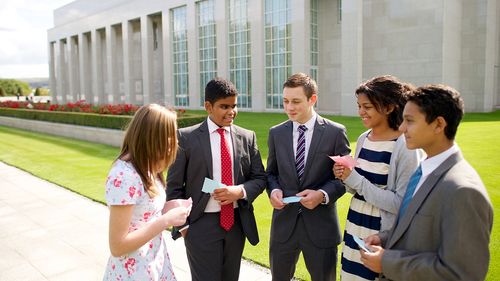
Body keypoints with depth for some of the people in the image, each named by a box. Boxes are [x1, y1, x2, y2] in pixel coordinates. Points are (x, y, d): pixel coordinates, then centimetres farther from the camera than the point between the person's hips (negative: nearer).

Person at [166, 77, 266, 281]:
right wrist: (182, 225, -6)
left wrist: (240, 191, -14)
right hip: (202, 224, -4)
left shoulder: (247, 137, 3)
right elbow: (174, 186, -3)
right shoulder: (186, 137, -7)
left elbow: (259, 178, 6)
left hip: (236, 222, 4)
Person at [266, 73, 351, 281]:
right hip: (283, 222, 3)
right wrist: (274, 190, -9)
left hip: (320, 225, -2)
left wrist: (323, 194, -19)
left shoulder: (335, 132, -7)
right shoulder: (276, 133, 3)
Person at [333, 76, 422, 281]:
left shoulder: (406, 146, -16)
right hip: (355, 226, 6)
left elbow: (402, 203, -19)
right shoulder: (363, 139, 5)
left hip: (383, 232, -6)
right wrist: (345, 178, -7)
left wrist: (355, 180, -19)